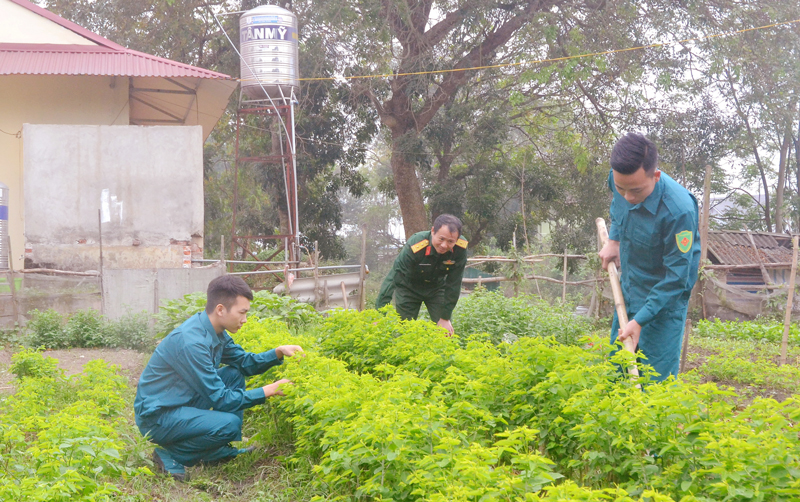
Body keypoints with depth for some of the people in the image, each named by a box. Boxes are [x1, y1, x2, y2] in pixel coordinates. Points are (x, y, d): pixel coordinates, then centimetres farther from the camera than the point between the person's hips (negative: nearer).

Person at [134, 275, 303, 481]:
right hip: (156, 417, -10)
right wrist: (268, 391, -19)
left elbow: (245, 362, 12)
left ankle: (220, 449, 9)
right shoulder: (191, 341, -28)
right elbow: (220, 399, -24)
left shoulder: (214, 331, 1)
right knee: (229, 424, -27)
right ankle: (170, 455, -7)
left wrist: (278, 352, -5)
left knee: (234, 374, 6)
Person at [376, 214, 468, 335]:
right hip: (409, 288, -2)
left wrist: (445, 318, -14)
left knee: (445, 331, -6)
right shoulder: (414, 247, -39)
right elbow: (393, 280, -38)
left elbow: (453, 284, -19)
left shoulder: (460, 248, -30)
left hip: (437, 287, 2)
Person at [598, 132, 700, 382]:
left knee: (656, 381, -5)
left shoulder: (679, 210, -32)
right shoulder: (618, 179, -12)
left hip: (664, 298, -7)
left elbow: (676, 276, -25)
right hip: (628, 293, 7)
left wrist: (639, 320, -25)